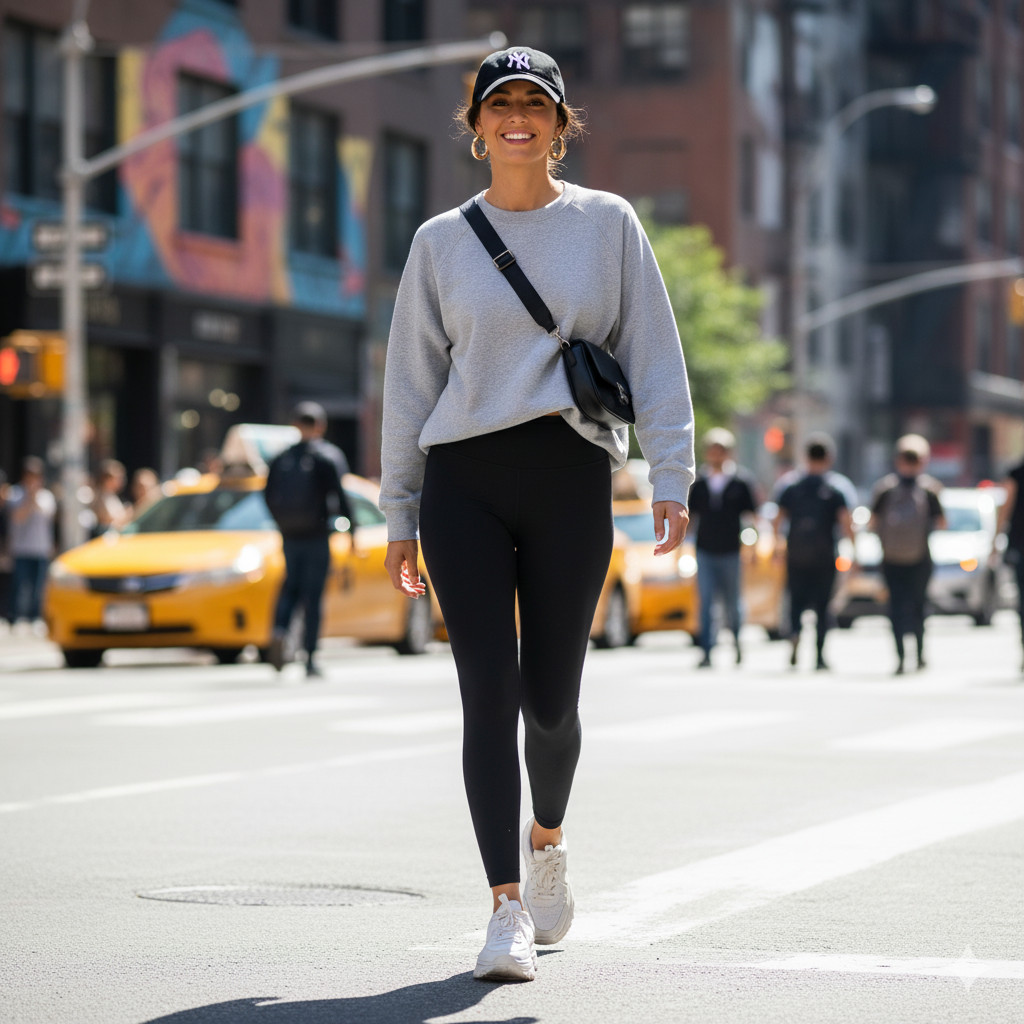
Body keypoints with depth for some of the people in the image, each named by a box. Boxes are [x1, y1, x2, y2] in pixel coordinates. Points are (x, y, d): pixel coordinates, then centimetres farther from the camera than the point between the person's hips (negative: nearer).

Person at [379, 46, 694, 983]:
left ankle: (548, 837, 34)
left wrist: (672, 477, -4)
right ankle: (508, 907, -9)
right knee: (490, 693, -8)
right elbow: (410, 380, 11)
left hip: (571, 480, 0)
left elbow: (654, 357, 6)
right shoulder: (443, 241, 10)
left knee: (550, 701, 2)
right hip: (463, 481, 0)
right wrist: (400, 517, 8)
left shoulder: (608, 223, 8)